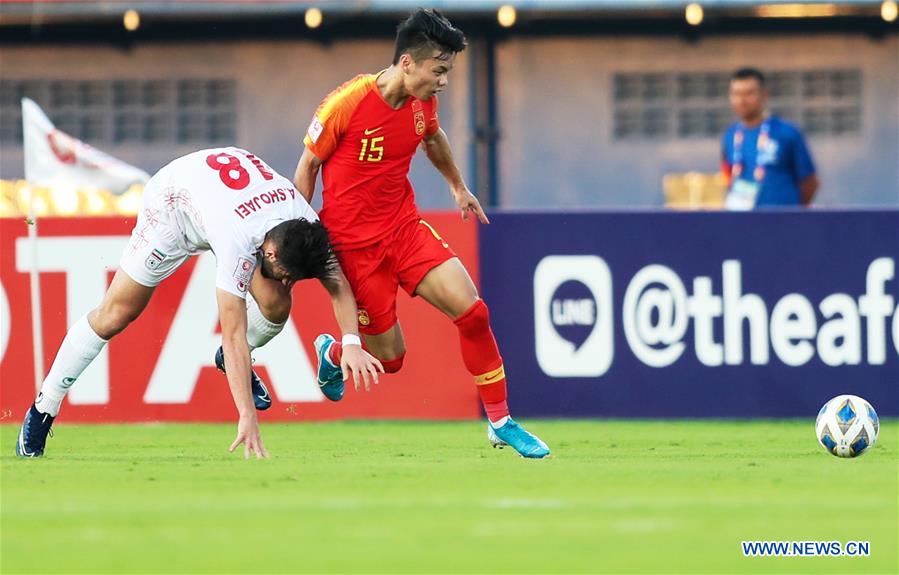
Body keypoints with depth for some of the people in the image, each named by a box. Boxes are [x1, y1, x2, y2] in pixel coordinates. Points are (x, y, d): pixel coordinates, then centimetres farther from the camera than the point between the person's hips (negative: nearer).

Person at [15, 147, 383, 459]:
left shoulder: (305, 225, -30)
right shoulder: (238, 241, -45)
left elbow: (337, 282, -19)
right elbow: (234, 333, -46)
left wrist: (351, 342, -36)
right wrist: (247, 417, -50)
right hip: (172, 203, -5)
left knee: (277, 305, -14)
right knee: (115, 314, -6)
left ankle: (233, 361, 19)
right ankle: (43, 409, 7)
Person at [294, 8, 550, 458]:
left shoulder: (422, 101, -2)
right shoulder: (348, 103, -19)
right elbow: (308, 165, -7)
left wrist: (458, 186, 37)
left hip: (405, 227, 5)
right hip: (354, 243, -5)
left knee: (471, 309, -13)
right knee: (390, 358, -1)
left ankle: (501, 423, -1)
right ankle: (332, 353, 34)